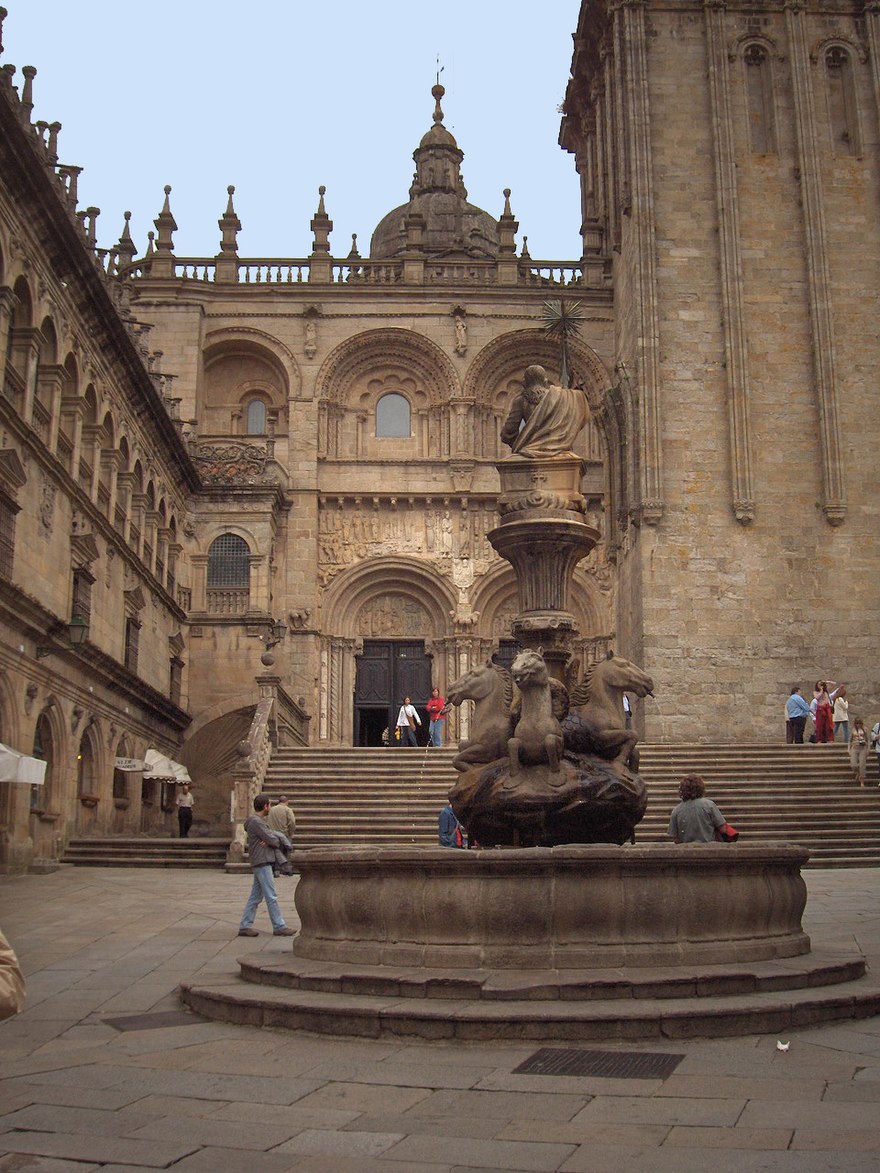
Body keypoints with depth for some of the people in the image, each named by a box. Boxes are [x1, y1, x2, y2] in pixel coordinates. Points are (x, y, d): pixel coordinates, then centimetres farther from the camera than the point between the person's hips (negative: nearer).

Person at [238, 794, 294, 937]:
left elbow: (279, 835, 14)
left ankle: (245, 926, 13)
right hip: (262, 862, -10)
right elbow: (272, 840, -18)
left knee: (255, 896, 11)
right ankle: (279, 927, -1)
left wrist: (270, 841, -7)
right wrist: (277, 841, 4)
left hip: (261, 863, 10)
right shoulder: (256, 822, -15)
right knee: (271, 896, -5)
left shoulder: (259, 821, 18)